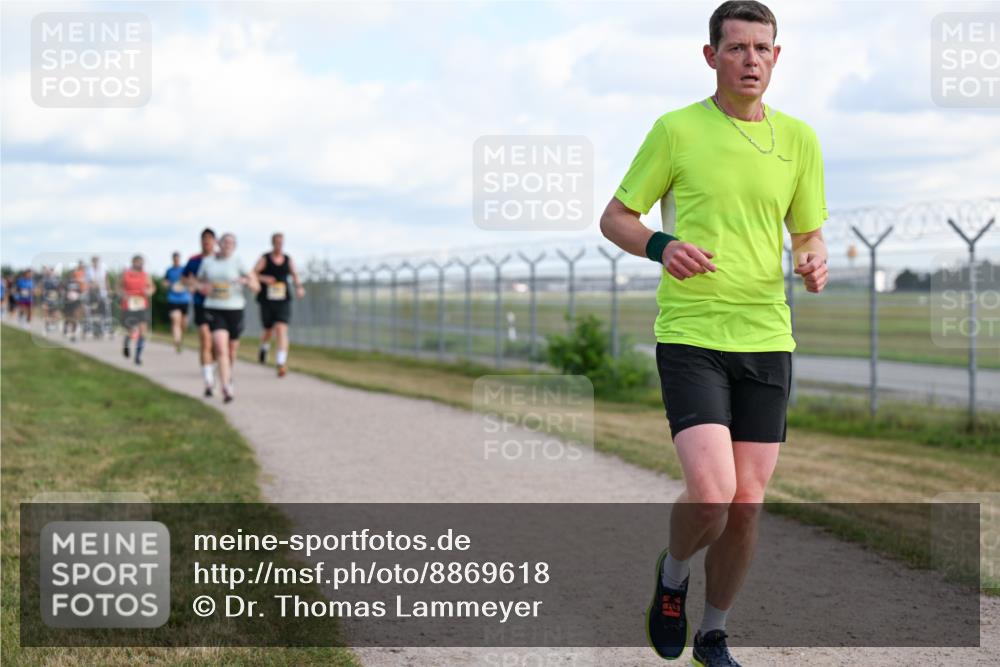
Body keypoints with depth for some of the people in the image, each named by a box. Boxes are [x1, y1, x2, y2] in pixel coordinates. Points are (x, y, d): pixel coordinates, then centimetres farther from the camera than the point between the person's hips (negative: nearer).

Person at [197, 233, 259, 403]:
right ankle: (226, 389, -23)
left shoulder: (238, 262, -4)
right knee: (221, 348, -17)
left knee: (232, 349, 14)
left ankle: (228, 374, 48)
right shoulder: (207, 262, 6)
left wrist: (246, 281, -31)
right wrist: (202, 288, -3)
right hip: (214, 310, 0)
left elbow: (256, 287, -8)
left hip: (234, 309, 0)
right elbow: (200, 282, 21)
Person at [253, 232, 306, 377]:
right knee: (268, 331, 14)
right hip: (267, 301, 0)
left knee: (282, 330, -16)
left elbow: (295, 275, 16)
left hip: (283, 301, 0)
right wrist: (263, 278, -24)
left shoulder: (288, 260, 4)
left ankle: (282, 363, -21)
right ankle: (264, 349, 49)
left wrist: (299, 287, -2)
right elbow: (252, 275, -6)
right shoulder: (264, 259, -3)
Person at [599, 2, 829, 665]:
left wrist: (814, 261, -6)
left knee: (747, 503, 4)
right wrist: (661, 245, -15)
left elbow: (809, 232, 17)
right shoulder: (677, 130, -1)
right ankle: (673, 575, 16)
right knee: (711, 491, -18)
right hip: (690, 336, -3)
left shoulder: (799, 138, 9)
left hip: (767, 339, 4)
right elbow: (615, 217, 5)